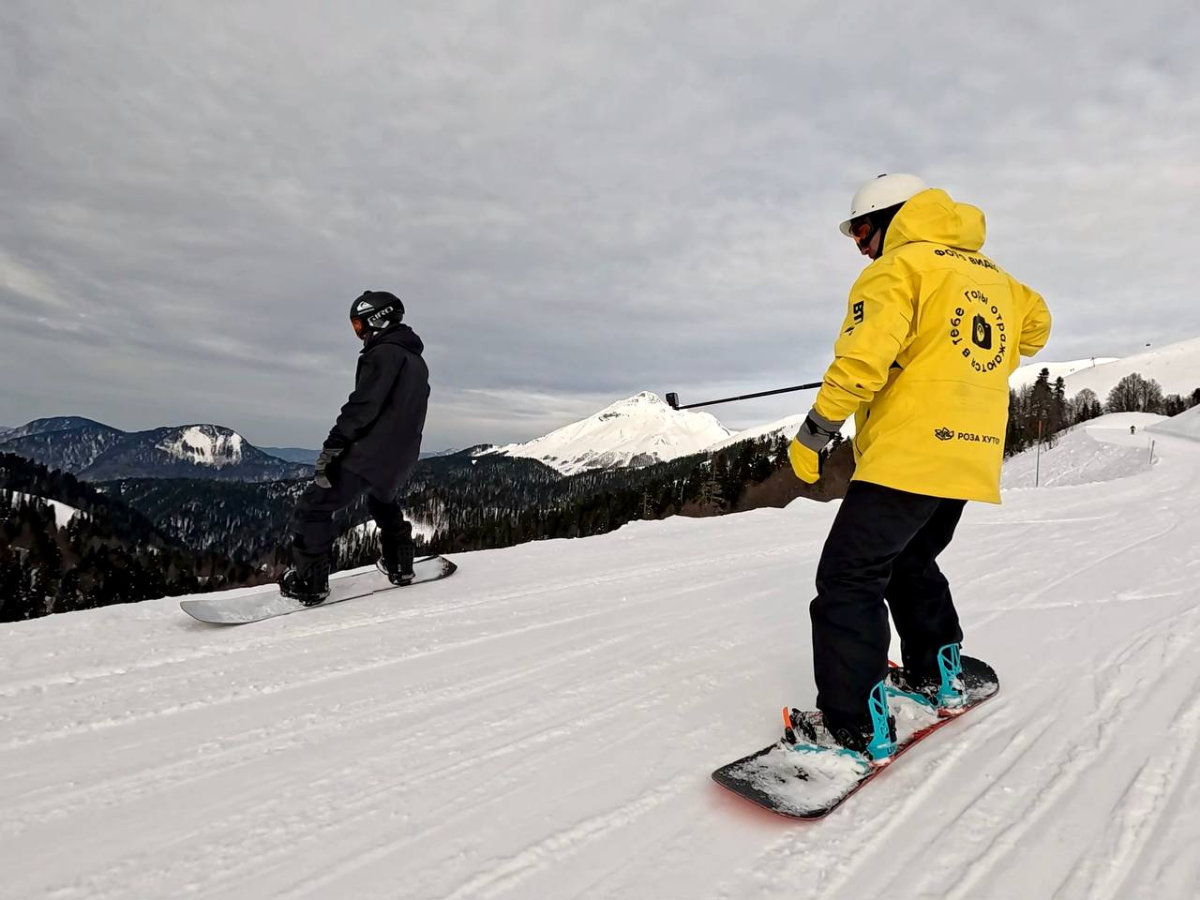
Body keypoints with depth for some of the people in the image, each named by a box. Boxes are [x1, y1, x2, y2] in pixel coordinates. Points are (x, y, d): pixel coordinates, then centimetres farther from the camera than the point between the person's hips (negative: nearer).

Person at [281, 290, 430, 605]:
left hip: (369, 453, -9)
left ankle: (309, 582, -5)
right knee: (383, 502, 34)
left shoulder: (384, 353, -11)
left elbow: (363, 405, -22)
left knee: (313, 507, -5)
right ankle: (400, 565, 36)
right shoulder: (416, 359, 18)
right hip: (401, 457, 10)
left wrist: (333, 446, -24)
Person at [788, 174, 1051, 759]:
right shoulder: (991, 274, 20)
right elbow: (1036, 322, 36)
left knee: (849, 580, -6)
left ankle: (857, 726, -7)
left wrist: (813, 433, -16)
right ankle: (938, 675, 35)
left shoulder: (899, 266, -6)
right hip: (972, 455, 9)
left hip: (906, 453, -9)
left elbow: (863, 356, -20)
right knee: (912, 564, 26)